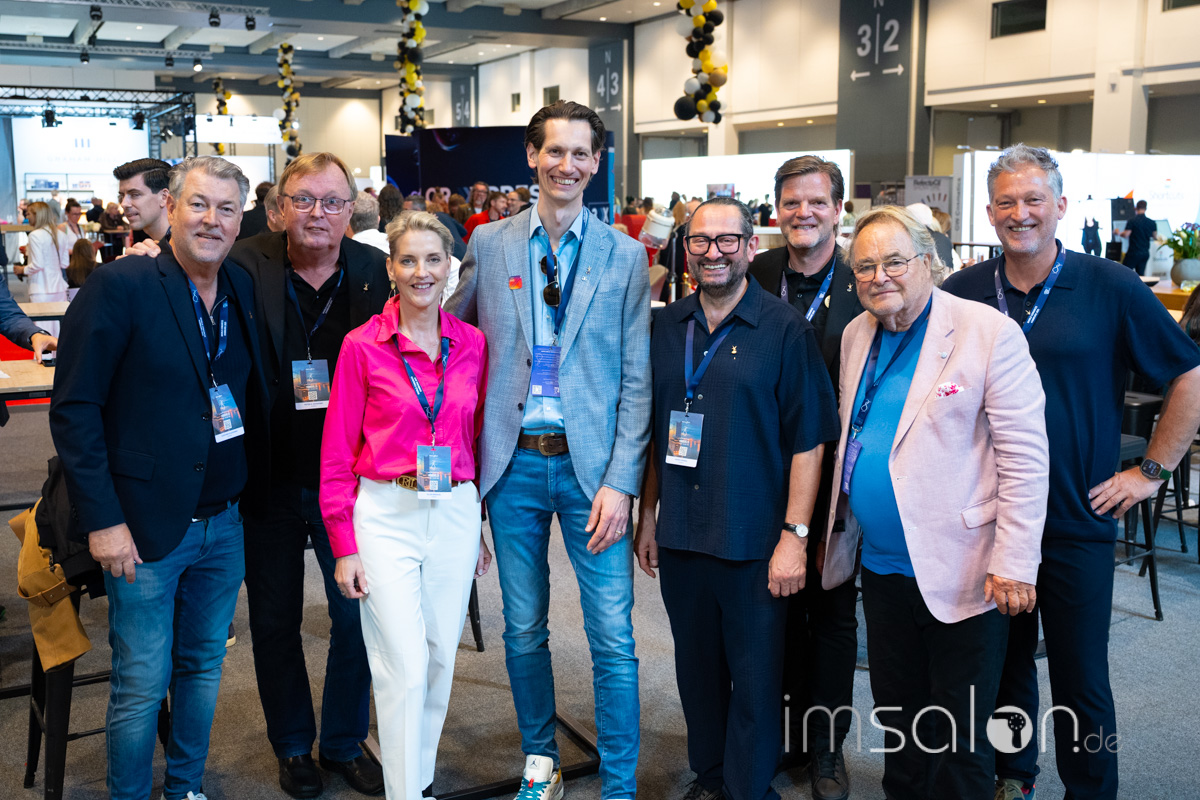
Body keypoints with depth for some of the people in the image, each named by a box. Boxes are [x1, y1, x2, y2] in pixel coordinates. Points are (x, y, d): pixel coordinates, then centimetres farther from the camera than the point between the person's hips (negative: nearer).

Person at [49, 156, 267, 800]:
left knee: (204, 667, 18)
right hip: (146, 528, -5)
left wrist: (247, 492, 5)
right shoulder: (119, 288, -11)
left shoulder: (244, 292, 6)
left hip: (224, 523, 6)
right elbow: (73, 409, -12)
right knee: (142, 685, 5)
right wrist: (103, 519, -16)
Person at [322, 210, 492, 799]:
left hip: (455, 515, 4)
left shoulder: (472, 344, 4)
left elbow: (478, 439, 11)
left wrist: (479, 528, 11)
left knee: (440, 658, 13)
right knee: (404, 666, -5)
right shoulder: (362, 346, -5)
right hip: (385, 515, -3)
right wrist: (343, 545, -5)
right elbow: (337, 453, -2)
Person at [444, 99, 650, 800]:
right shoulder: (489, 244, 4)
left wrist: (621, 481, -8)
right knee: (524, 630, 13)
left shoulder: (624, 254, 1)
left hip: (592, 465, -1)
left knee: (613, 637, 1)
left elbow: (637, 378, -1)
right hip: (514, 463, 2)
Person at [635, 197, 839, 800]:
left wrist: (795, 536, -13)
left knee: (755, 681, 7)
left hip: (755, 544, -4)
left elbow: (808, 442, -9)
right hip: (680, 536, 5)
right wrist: (648, 517, 11)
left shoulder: (786, 330, -7)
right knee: (697, 670, 17)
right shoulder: (668, 326, 7)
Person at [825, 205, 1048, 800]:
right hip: (881, 567, 6)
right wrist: (837, 523, 15)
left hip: (961, 574, -6)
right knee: (896, 716, 20)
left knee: (959, 743, 6)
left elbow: (1025, 456, -14)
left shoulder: (989, 333, -12)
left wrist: (1014, 565, -17)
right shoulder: (857, 336, 8)